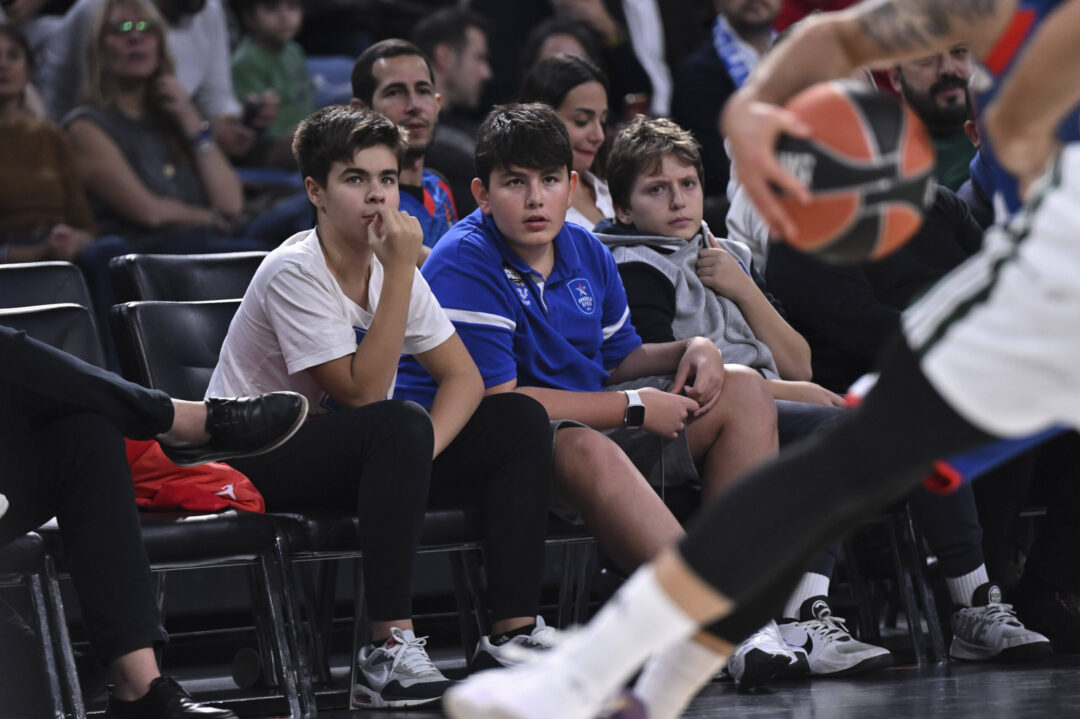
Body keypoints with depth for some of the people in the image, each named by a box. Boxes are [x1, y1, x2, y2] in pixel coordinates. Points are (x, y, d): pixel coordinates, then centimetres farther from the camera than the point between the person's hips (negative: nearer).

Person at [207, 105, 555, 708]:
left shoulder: (392, 263, 2)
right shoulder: (293, 273, -20)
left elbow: (463, 377, 1)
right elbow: (363, 391, -26)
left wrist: (422, 447, -20)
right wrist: (400, 272, -29)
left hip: (359, 454, 8)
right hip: (256, 463, -8)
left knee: (519, 419, -8)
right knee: (402, 426, -36)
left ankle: (514, 632, -13)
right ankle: (389, 649, -37)